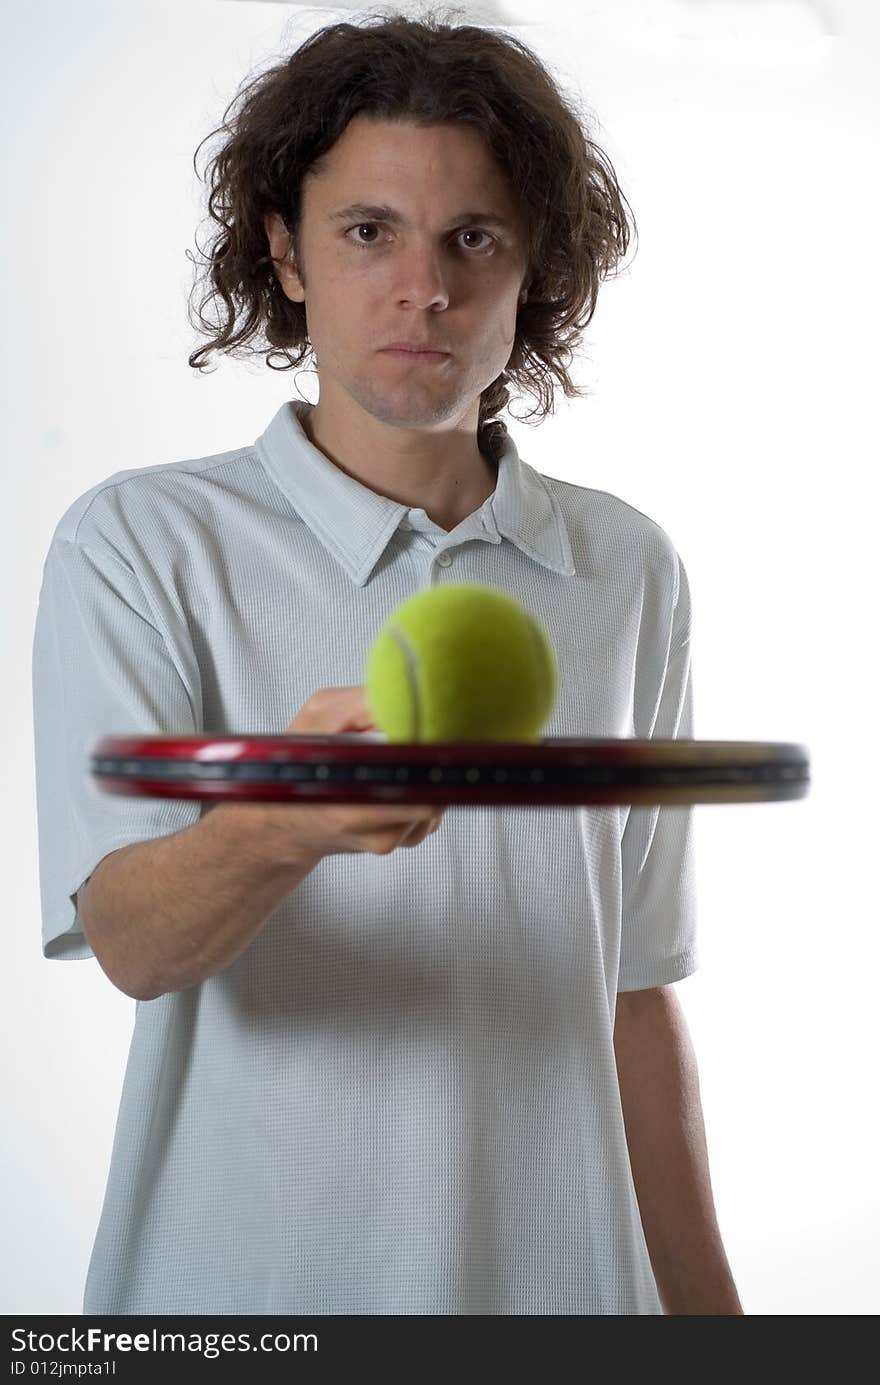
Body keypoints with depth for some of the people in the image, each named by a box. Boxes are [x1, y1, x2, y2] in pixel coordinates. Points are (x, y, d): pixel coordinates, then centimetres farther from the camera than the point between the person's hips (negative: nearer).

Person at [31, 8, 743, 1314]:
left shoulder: (631, 571, 2)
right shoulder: (138, 543, -7)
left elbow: (635, 985, 6)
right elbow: (130, 939, -18)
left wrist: (701, 1301, 5)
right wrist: (274, 826, -38)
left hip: (561, 1275, 3)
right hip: (241, 1286, -2)